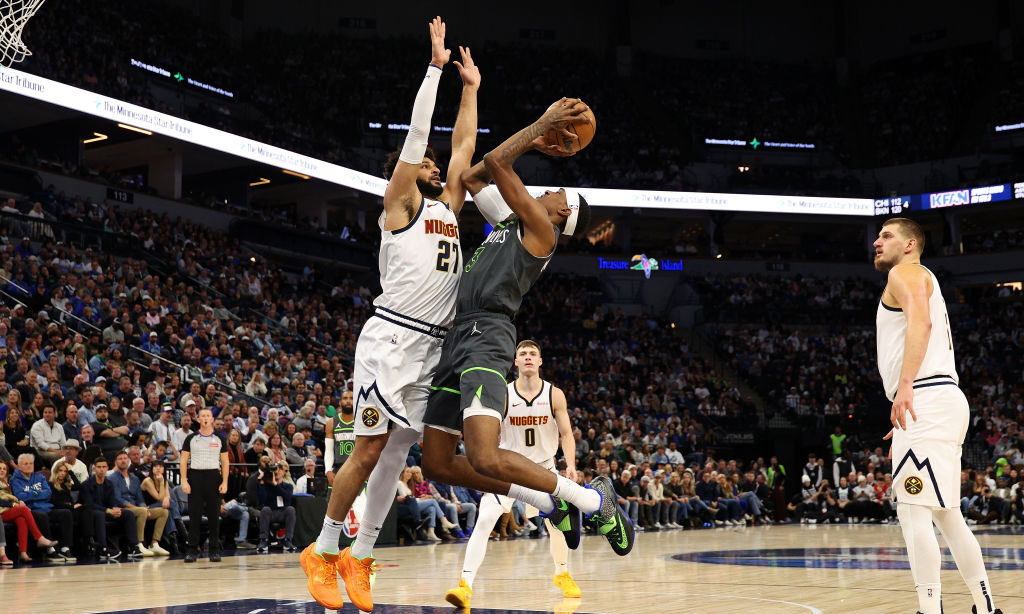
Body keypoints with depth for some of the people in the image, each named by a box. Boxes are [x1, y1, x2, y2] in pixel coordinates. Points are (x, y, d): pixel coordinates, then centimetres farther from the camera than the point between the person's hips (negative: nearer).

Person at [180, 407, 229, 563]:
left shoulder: (219, 439, 8)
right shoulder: (191, 438, 6)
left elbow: (225, 462, 8)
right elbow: (184, 460, 4)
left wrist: (225, 482, -2)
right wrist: (184, 481, -7)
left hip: (213, 476, 1)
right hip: (195, 476, -1)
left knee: (214, 515, 2)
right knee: (194, 515, -2)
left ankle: (215, 550, 7)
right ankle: (192, 550, 3)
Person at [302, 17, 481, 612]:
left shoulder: (447, 208, 21)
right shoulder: (401, 204, 3)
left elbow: (465, 147, 26)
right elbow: (417, 133, -3)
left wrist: (471, 88, 27)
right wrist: (436, 65, -1)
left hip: (432, 344, 7)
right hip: (392, 335, -7)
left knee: (397, 452, 5)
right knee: (370, 450, -7)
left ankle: (360, 557, 11)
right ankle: (323, 551, 5)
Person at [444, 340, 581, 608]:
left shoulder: (554, 395, -8)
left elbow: (566, 434, -4)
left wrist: (570, 465, -17)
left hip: (543, 466, 2)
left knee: (557, 522, 7)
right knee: (484, 520, -18)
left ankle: (562, 574, 34)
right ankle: (465, 585, -20)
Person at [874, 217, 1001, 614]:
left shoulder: (905, 273, 0)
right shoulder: (923, 282, 30)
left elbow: (920, 322, -19)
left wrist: (905, 385, -30)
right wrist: (908, 404, 27)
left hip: (926, 398, -11)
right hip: (938, 401, 11)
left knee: (913, 511, -15)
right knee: (946, 515, 15)